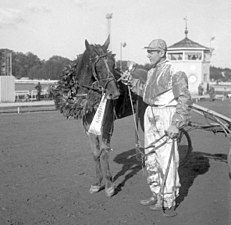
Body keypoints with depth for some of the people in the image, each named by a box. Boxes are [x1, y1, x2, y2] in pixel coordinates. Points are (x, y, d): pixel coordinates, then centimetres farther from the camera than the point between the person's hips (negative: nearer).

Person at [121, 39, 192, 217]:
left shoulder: (175, 72, -13)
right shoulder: (152, 72, 13)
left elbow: (185, 100, -15)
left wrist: (176, 124, -20)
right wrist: (132, 81, 14)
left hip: (166, 117, -9)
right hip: (151, 115, 9)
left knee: (166, 159, -6)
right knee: (151, 157, 14)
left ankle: (169, 202, 5)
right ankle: (157, 196, 27)